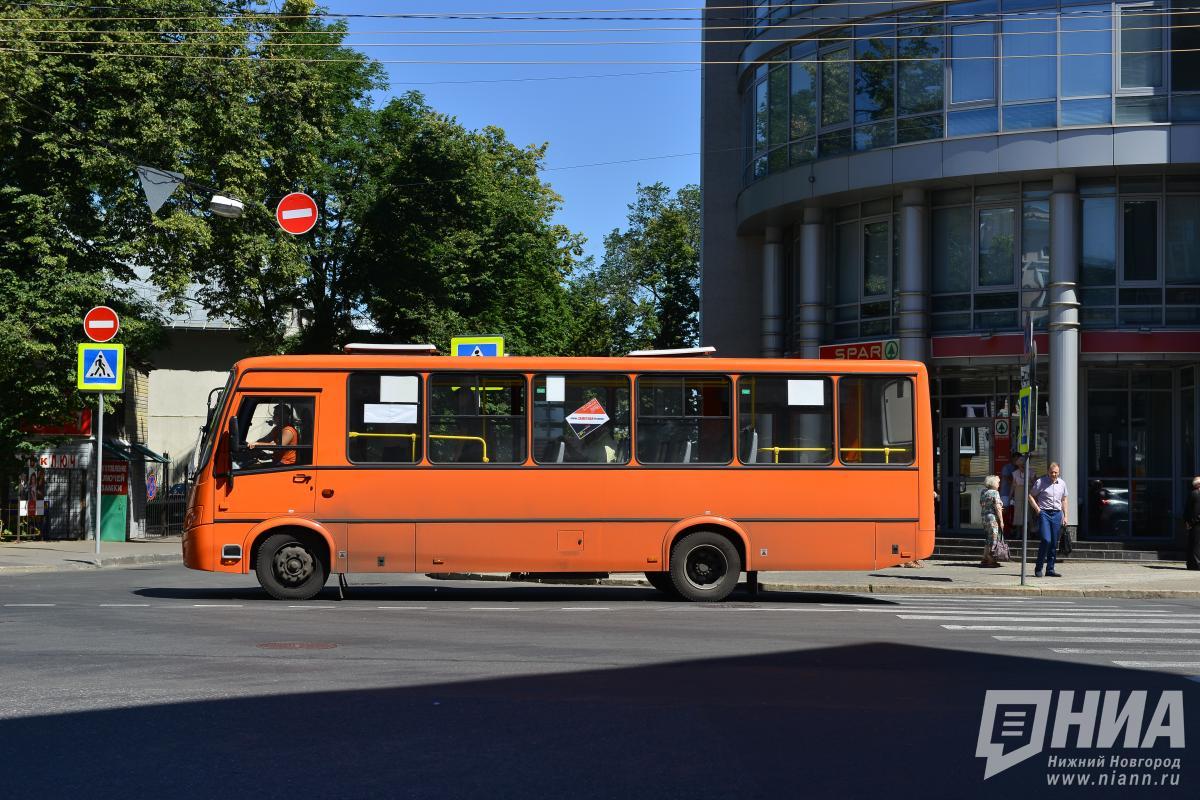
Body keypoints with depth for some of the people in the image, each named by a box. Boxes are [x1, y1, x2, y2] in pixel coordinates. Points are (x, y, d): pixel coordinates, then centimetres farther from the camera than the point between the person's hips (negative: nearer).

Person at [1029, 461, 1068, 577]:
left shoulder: (1062, 483, 11)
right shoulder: (1040, 482, -3)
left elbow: (1064, 500, 20)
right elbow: (1030, 495, 2)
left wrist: (1065, 516, 14)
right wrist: (1037, 509, -8)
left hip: (1057, 514, 5)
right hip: (1044, 514, -5)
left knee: (1054, 543, 4)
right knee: (1046, 540, -16)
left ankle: (1050, 569, 11)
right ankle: (1038, 568, -6)